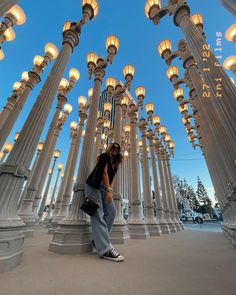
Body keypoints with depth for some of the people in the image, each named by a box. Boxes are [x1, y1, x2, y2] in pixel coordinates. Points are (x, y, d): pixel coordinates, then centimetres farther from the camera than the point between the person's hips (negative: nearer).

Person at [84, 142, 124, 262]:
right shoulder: (104, 156, -5)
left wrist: (110, 191, -5)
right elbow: (104, 172, -15)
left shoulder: (115, 164, 17)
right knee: (98, 215, -11)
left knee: (112, 211, -3)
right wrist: (109, 190, -19)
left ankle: (97, 240, 7)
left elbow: (111, 178, 11)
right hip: (94, 186, -8)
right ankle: (105, 249, -10)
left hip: (104, 188, 8)